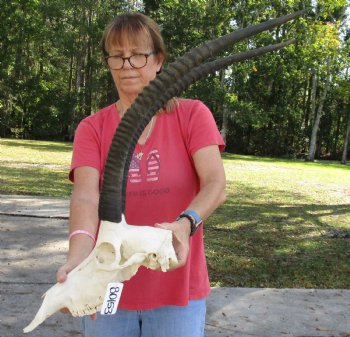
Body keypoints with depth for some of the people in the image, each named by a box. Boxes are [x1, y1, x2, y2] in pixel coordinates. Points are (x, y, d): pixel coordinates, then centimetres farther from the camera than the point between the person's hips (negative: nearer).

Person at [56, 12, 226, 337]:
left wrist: (186, 224, -35)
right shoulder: (91, 128, 0)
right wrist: (78, 257, -35)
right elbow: (85, 196, -16)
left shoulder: (192, 115, -3)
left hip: (178, 289, -1)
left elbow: (216, 185, -15)